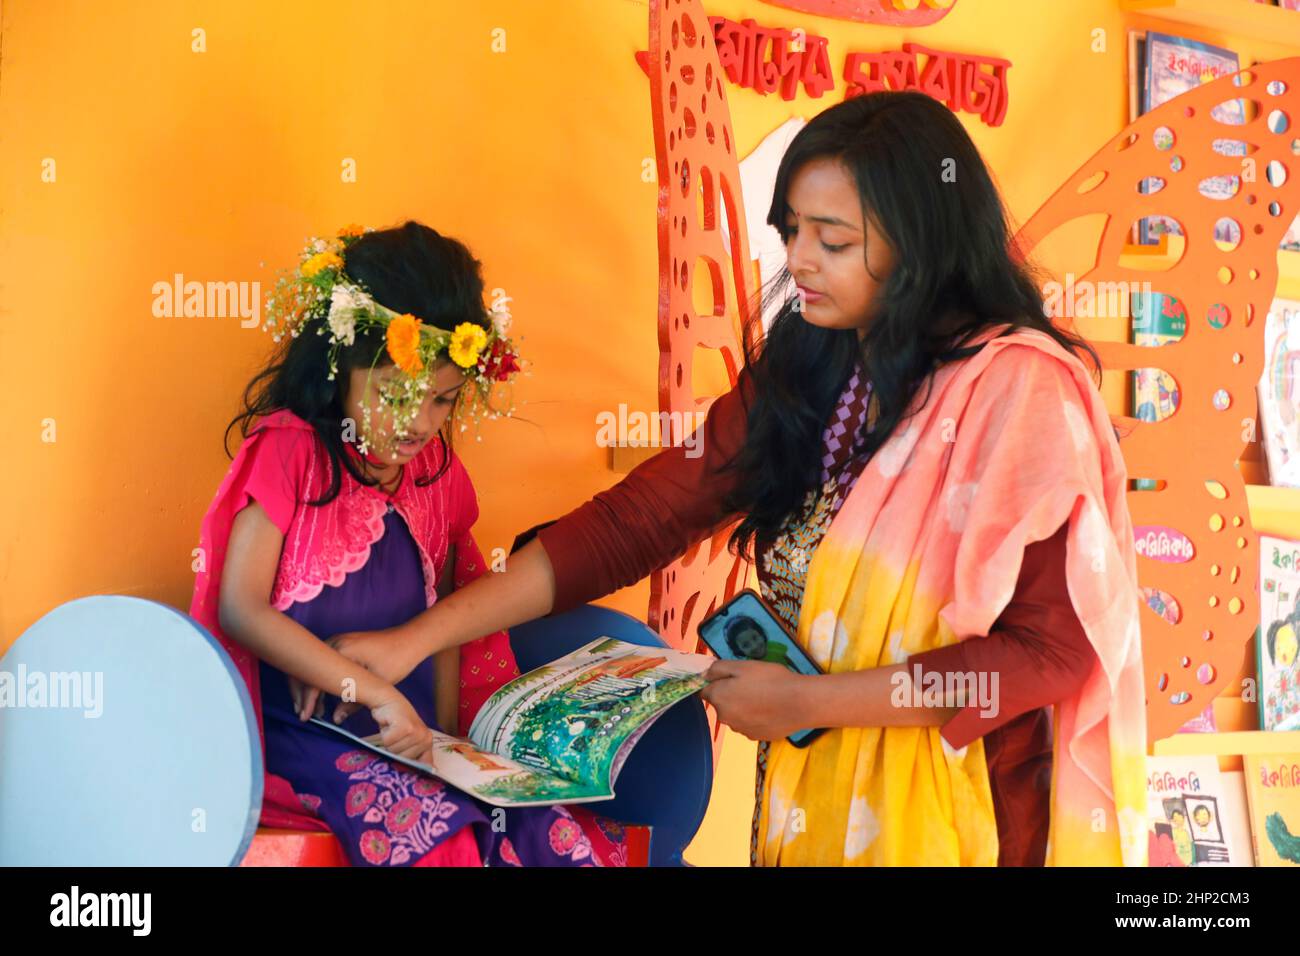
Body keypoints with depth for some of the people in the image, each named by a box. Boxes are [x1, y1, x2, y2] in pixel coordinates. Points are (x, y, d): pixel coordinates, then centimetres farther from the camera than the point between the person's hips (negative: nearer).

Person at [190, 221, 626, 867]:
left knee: (565, 840, -18)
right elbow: (240, 608, -15)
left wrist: (444, 741, 7)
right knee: (437, 830, -32)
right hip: (305, 734, -5)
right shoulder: (289, 451, -8)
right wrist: (375, 693, -20)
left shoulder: (435, 470, 10)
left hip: (411, 740, 5)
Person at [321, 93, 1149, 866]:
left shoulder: (1020, 391, -17)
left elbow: (1052, 647, -18)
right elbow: (630, 523, -3)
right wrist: (417, 639, -8)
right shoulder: (798, 376, -1)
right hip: (807, 789, 5)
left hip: (956, 805, -5)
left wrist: (808, 705, -19)